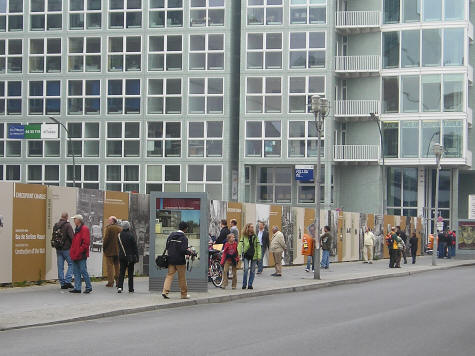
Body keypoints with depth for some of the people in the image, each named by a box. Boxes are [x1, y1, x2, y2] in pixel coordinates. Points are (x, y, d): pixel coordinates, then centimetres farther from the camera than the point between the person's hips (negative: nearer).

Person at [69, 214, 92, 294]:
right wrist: (72, 251, 15)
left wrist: (81, 251, -20)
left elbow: (86, 242, -17)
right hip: (75, 255, 9)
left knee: (83, 271, -5)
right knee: (76, 272, 8)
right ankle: (77, 288, 11)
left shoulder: (84, 229, -10)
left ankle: (89, 287, 4)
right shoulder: (77, 229, 18)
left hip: (81, 255, -9)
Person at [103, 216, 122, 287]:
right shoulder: (120, 229, 8)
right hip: (118, 251, 6)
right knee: (117, 266, 13)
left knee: (110, 266, -1)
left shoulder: (109, 228, -12)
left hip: (110, 250, -6)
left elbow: (106, 239, -15)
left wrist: (104, 247, -3)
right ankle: (118, 281, 14)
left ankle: (110, 282, -4)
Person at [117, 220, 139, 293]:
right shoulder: (131, 235, -13)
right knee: (130, 273, 6)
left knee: (121, 272, 7)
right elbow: (135, 247, -10)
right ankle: (131, 289, 10)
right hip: (130, 257, -3)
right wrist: (137, 257, -5)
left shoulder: (119, 235, -1)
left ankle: (119, 286, -9)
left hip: (122, 256, 3)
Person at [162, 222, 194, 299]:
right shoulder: (183, 237, -13)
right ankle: (184, 294, 15)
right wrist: (189, 252, -3)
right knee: (182, 278, 6)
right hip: (180, 261, -5)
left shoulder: (171, 235, 7)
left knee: (170, 275, 6)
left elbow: (167, 247, 10)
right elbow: (183, 250, -21)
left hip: (171, 259, 5)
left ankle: (165, 291, -9)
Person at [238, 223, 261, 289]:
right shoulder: (244, 236, 0)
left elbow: (258, 246, 6)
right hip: (246, 255, -3)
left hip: (254, 255, 3)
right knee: (246, 269, -13)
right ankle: (244, 284, -1)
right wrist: (239, 253, -19)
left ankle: (250, 284, 13)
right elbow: (240, 244, -5)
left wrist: (259, 255, -2)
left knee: (252, 271, 5)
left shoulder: (255, 236, 7)